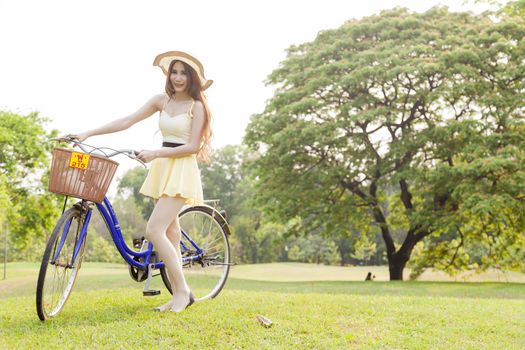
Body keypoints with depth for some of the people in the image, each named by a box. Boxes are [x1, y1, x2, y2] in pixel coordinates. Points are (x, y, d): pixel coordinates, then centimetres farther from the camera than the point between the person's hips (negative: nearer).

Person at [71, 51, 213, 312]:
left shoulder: (197, 106, -5)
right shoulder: (161, 100, 10)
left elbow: (193, 147, -11)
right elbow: (127, 121, 6)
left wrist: (155, 153, -17)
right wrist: (88, 133, -1)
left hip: (182, 171, -6)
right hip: (162, 170, 6)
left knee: (154, 231, -17)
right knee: (170, 233, 7)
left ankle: (182, 290, -5)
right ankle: (179, 295, 15)